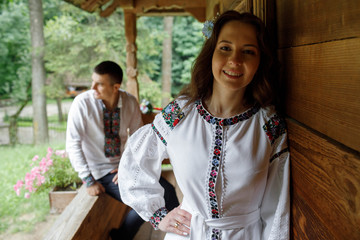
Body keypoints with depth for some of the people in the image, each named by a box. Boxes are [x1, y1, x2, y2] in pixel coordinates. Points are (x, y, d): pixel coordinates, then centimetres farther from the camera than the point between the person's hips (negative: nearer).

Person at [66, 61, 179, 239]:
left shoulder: (130, 102, -7)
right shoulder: (82, 103, -16)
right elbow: (73, 144, -13)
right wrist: (88, 181, -15)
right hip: (101, 171, -4)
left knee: (168, 191, -9)